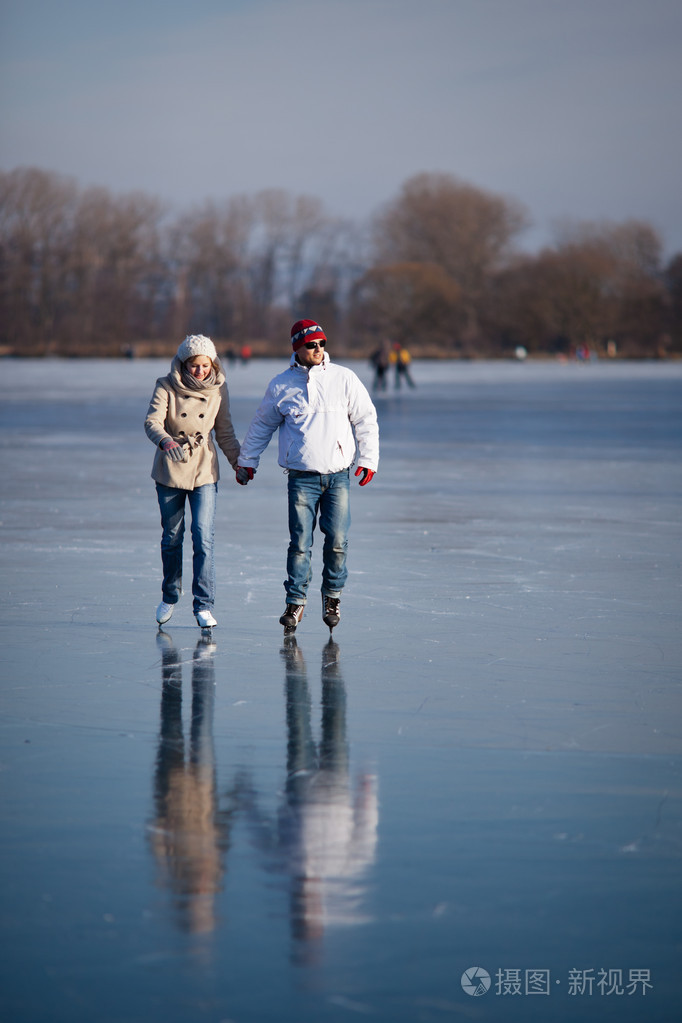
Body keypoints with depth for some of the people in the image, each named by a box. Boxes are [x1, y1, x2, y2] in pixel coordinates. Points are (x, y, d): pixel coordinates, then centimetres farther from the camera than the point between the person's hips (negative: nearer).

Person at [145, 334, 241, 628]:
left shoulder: (218, 389, -2)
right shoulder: (167, 387, -9)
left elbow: (224, 431, 8)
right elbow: (152, 422, -20)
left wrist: (238, 462, 5)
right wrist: (166, 441, -39)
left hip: (204, 471, 0)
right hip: (170, 470, 0)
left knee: (203, 538, -11)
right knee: (171, 537, 11)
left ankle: (204, 605, -6)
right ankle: (170, 596, 32)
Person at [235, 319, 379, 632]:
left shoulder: (344, 379, 4)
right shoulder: (281, 385, 5)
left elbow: (366, 420, 9)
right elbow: (261, 425, 17)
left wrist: (368, 459, 4)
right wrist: (247, 462, 19)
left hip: (338, 475, 0)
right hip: (301, 477, 0)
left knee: (337, 540, -3)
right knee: (300, 542, -4)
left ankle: (332, 594, 17)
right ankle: (295, 601, 6)